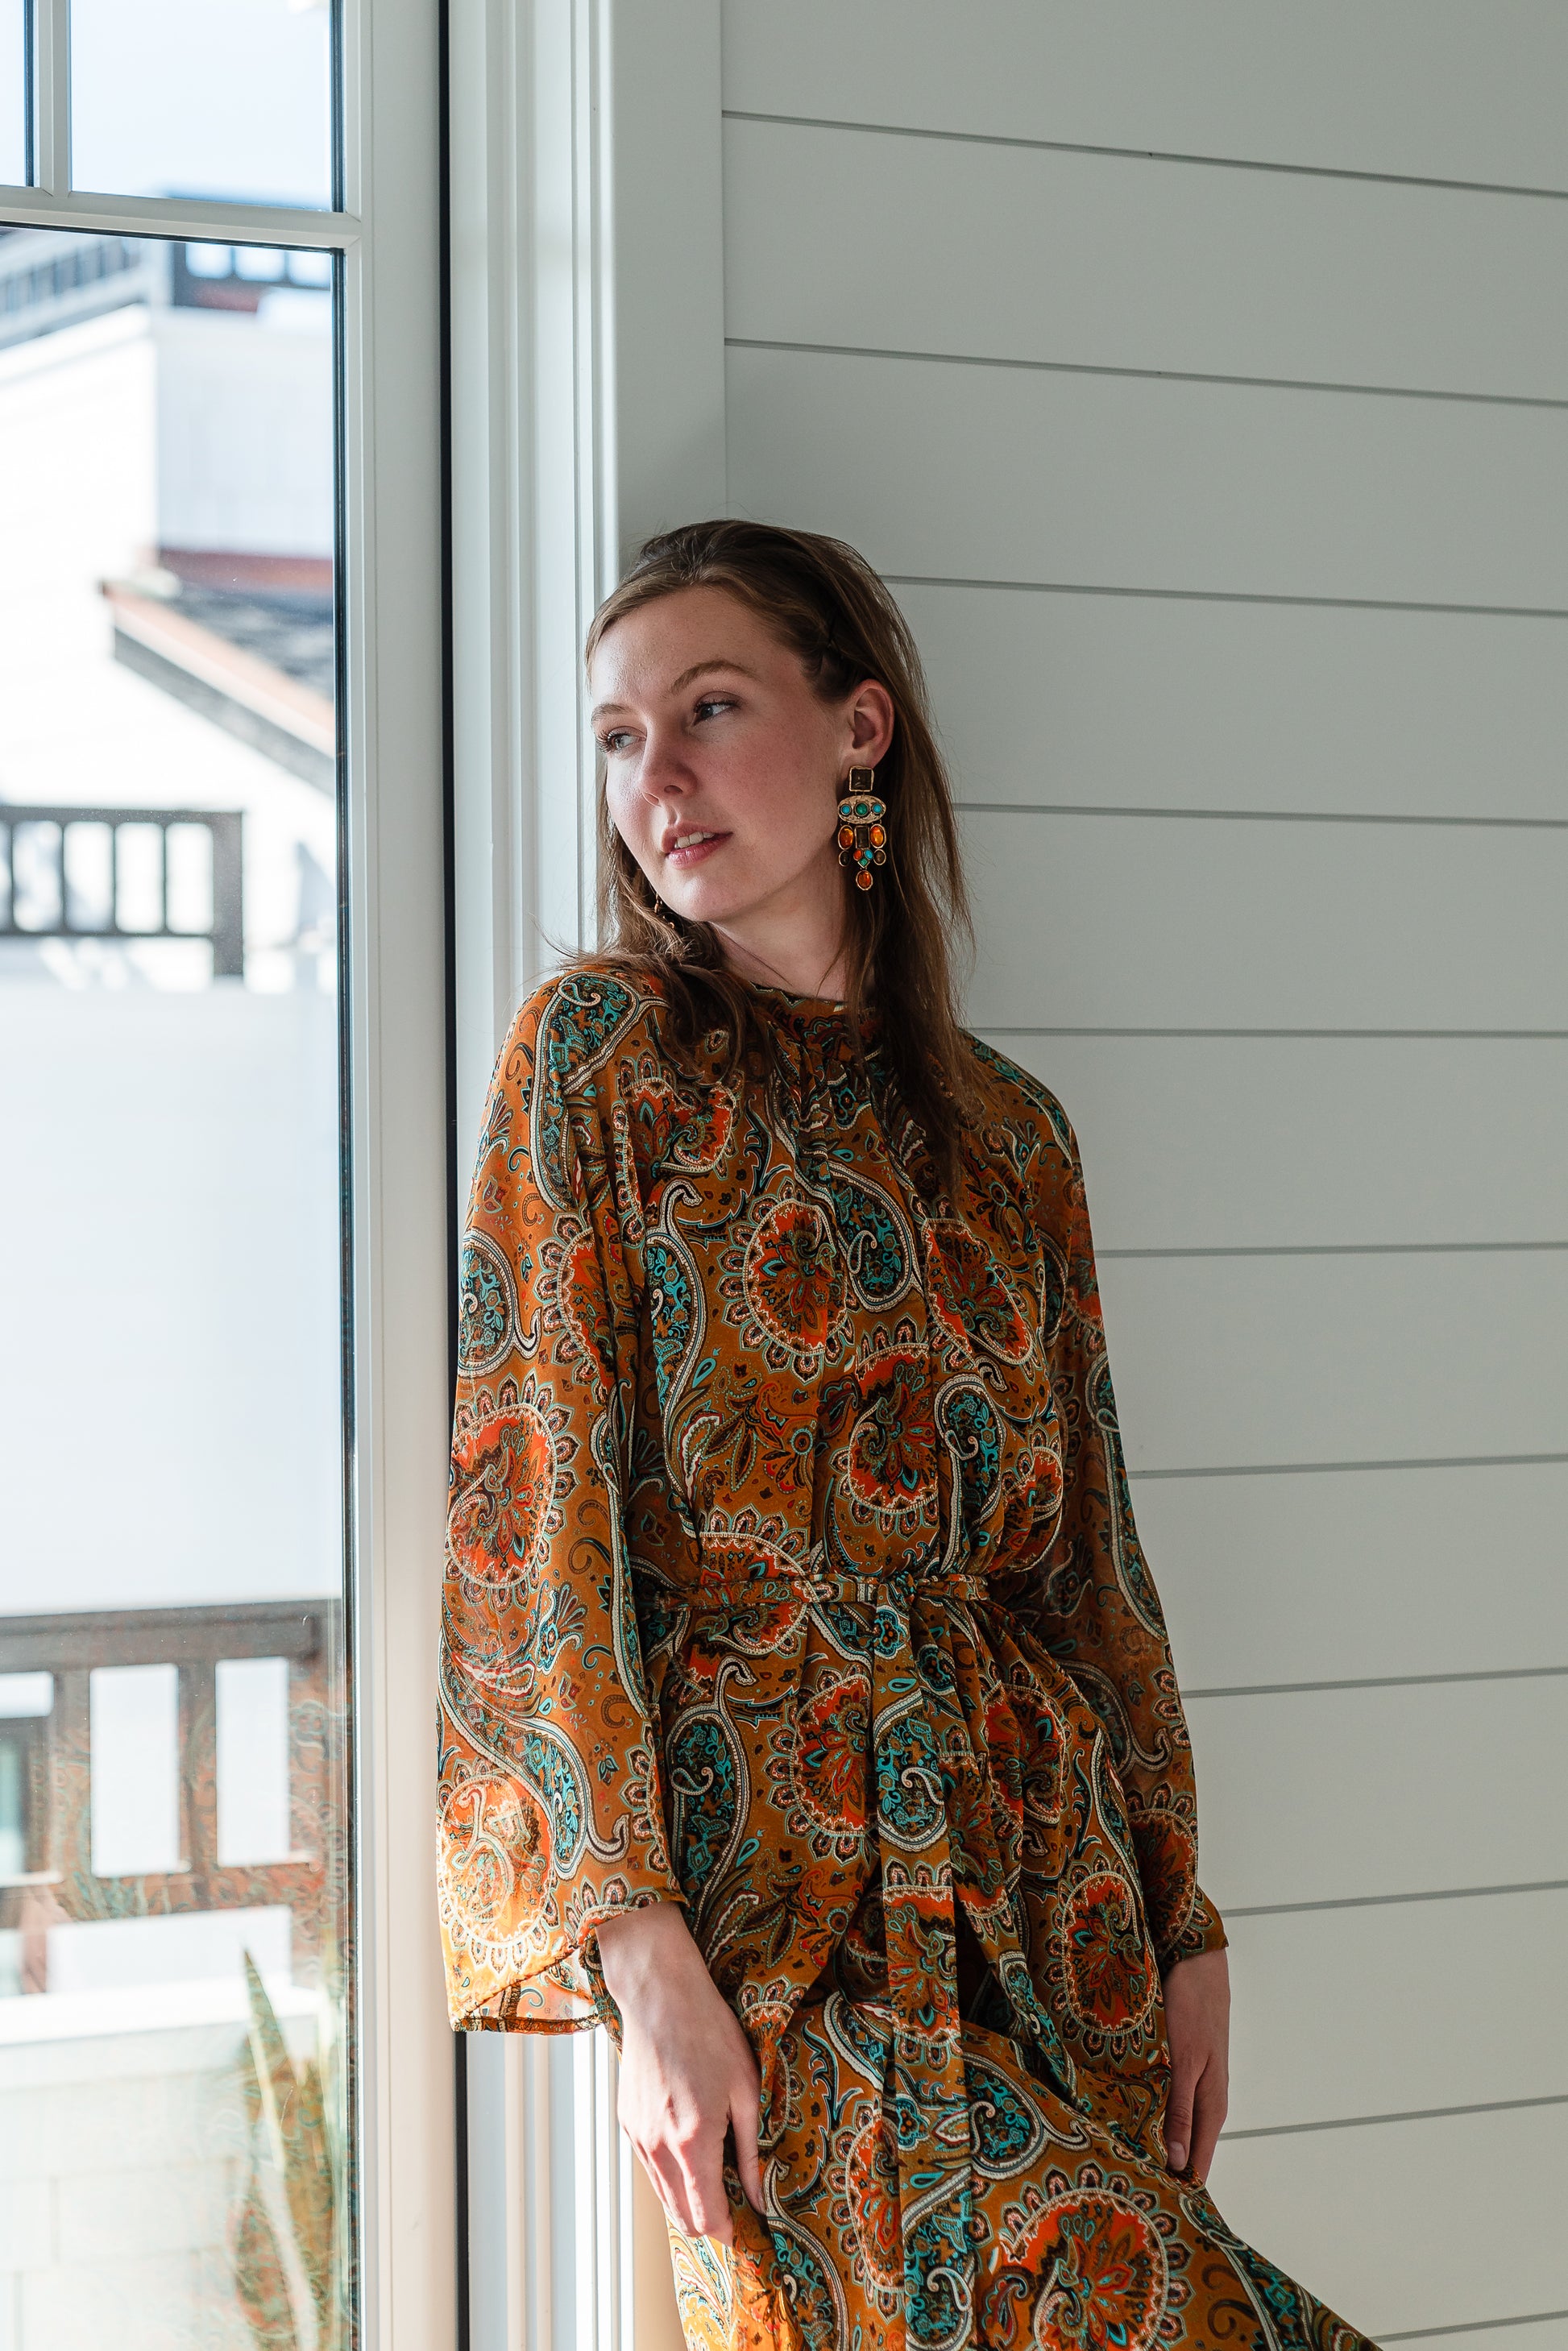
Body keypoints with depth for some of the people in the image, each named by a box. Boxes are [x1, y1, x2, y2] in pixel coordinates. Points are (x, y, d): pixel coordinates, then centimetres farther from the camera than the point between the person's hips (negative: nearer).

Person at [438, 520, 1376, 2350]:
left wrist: (1180, 1922, 8)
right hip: (767, 1866, -4)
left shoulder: (1004, 1127, 12)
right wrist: (639, 1952, -15)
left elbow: (1089, 1549, 15)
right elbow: (534, 1508, -7)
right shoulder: (601, 1050, -1)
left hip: (1041, 1865, 5)